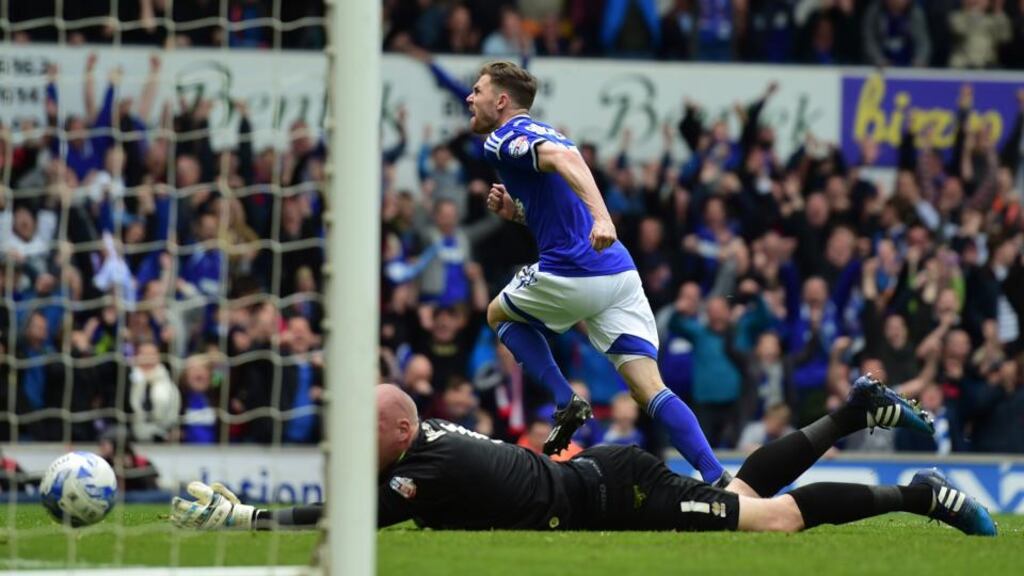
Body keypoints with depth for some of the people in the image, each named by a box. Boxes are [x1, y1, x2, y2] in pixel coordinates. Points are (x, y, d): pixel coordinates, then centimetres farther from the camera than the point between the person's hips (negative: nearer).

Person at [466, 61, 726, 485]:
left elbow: (565, 158, -23)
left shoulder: (504, 139, -1)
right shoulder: (541, 134, 27)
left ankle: (566, 402, 7)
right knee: (650, 389, 0)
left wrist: (601, 217, -36)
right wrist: (515, 211, 21)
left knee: (499, 314, 23)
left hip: (572, 275, -8)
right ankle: (717, 479, -17)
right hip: (621, 273, 8)